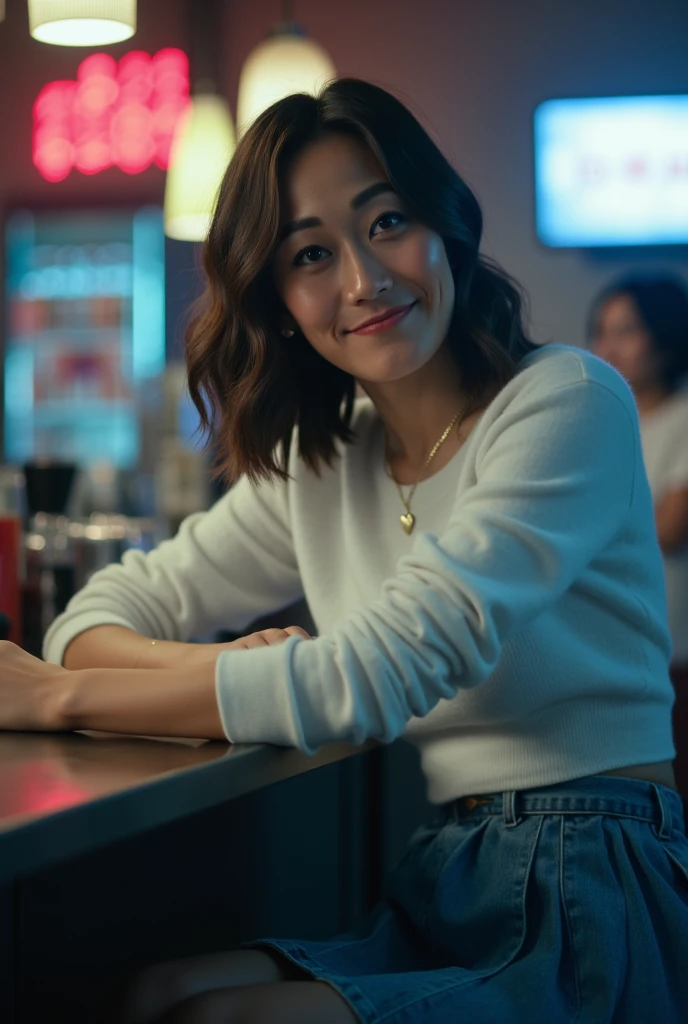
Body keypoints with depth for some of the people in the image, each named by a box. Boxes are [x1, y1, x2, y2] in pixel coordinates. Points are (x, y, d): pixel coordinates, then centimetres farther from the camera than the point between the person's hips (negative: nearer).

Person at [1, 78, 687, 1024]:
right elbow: (112, 606, 12)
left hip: (604, 914, -5)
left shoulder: (570, 403, -10)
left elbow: (375, 677, -20)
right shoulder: (320, 465, 10)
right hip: (443, 903, 5)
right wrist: (226, 673, -13)